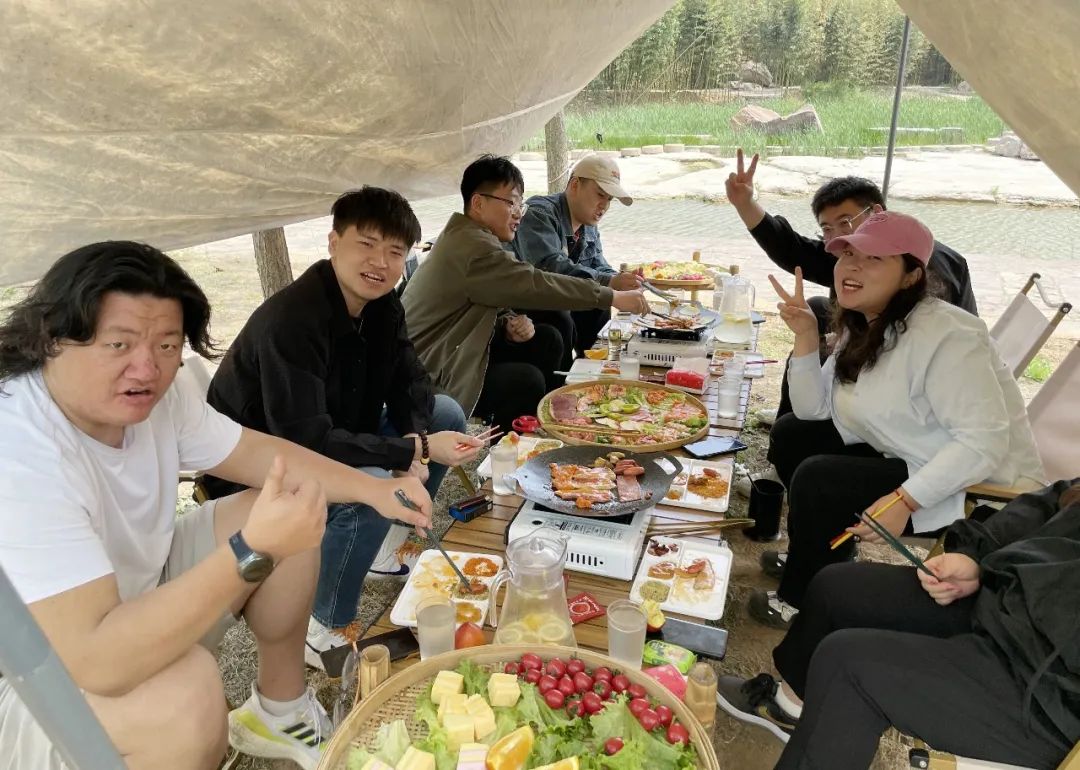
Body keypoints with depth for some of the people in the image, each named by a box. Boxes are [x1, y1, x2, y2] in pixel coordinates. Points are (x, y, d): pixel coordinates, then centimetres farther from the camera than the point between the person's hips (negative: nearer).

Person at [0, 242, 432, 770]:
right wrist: (254, 551, -43)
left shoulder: (158, 394, -11)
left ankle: (278, 713, 16)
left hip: (138, 601, 8)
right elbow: (98, 662, -40)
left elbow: (255, 452, 1)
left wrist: (376, 490, -11)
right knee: (187, 689, -36)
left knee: (294, 524, -1)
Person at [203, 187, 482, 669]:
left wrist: (415, 442, -20)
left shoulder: (382, 306, -4)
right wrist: (416, 448, -36)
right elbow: (305, 441, -36)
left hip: (337, 437, 9)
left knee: (446, 414, 4)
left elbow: (410, 384, 1)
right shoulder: (290, 321, -31)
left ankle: (387, 547, 15)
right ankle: (325, 631, -11)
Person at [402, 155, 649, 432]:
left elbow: (493, 305, 14)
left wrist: (509, 325, -9)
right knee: (525, 381, -24)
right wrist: (614, 297, -23)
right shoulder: (472, 247, -24)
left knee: (546, 341, 2)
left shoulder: (472, 237, 9)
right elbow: (536, 285, -28)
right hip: (431, 377, -10)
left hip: (454, 352, 10)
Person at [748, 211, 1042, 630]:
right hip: (902, 458, 9)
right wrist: (805, 336, -9)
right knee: (791, 434, 6)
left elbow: (985, 442, -31)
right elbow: (814, 409, 2)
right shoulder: (862, 329, 2)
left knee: (816, 478, -22)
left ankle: (799, 602, 3)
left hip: (973, 488, -9)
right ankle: (825, 556, 25)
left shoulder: (943, 335, -27)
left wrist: (904, 500, -33)